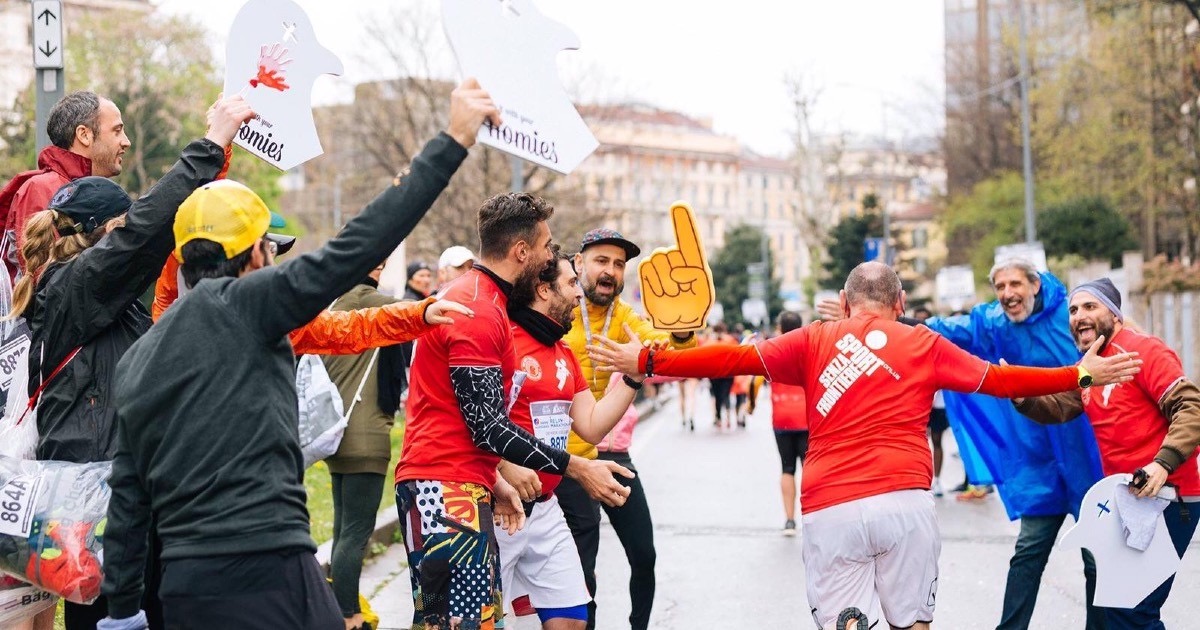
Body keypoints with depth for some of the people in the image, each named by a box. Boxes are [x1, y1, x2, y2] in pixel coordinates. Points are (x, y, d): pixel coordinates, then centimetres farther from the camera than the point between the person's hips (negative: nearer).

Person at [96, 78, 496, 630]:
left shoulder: (135, 361, 17)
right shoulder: (238, 304, -4)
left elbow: (127, 497, 17)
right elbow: (358, 245, -10)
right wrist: (452, 143, -6)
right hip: (264, 572, -8)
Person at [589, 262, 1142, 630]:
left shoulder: (815, 341, 12)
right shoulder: (924, 345, 14)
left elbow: (737, 359, 5)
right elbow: (998, 380, 16)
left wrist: (646, 361, 8)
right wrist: (1080, 374, 27)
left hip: (830, 510, 0)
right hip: (904, 502, 0)